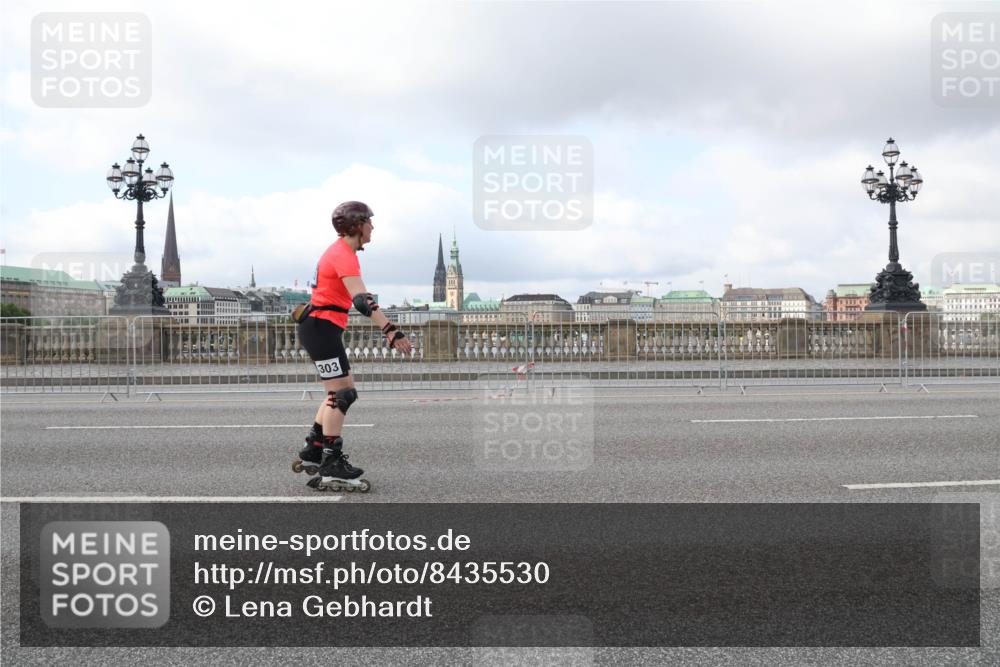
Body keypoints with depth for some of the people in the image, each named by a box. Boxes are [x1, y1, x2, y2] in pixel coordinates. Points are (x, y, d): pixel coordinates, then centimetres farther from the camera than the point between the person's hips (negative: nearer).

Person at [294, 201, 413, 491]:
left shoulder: (341, 251, 15)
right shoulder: (343, 255, -17)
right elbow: (361, 299, -31)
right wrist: (390, 330, -39)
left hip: (321, 328, 10)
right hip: (321, 328, -10)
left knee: (342, 391, 15)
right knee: (341, 394, -10)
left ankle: (312, 453, 20)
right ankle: (332, 468, -8)